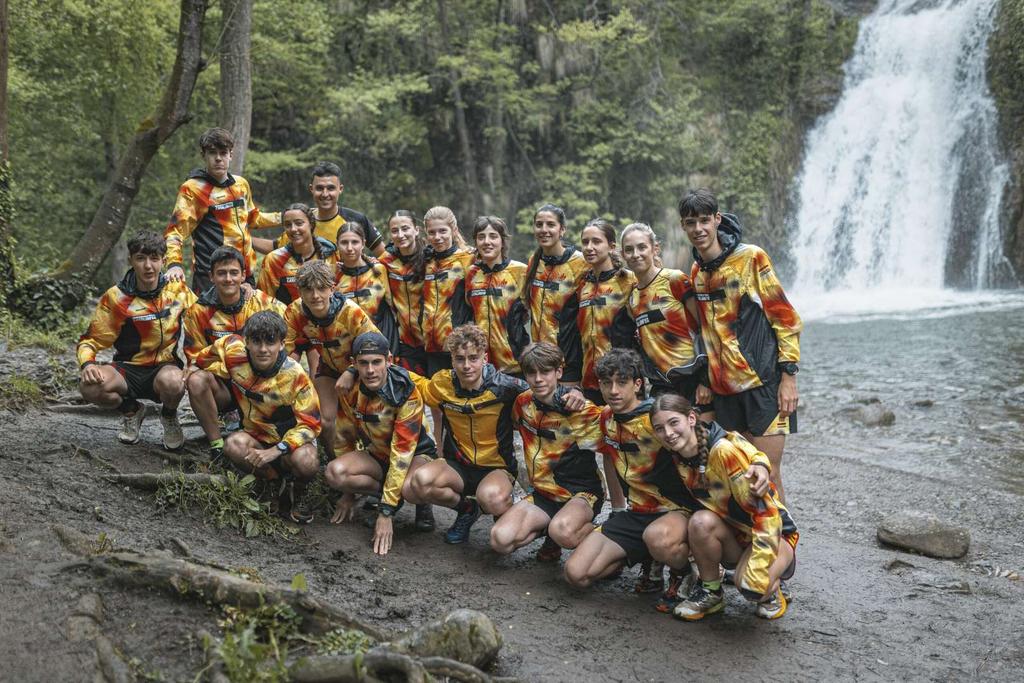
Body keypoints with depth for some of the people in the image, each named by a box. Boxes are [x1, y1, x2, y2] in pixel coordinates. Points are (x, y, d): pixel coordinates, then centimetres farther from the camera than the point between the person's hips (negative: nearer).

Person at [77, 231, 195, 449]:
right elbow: (91, 340, -3)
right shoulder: (116, 298, -7)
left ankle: (169, 416, 1)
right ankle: (131, 411, 5)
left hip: (165, 367, 0)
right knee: (89, 386, -32)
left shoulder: (178, 290, -2)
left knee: (171, 381, -39)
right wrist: (87, 364, -24)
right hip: (128, 369, 1)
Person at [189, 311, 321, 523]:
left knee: (305, 462, -37)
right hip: (255, 436, 3)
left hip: (289, 439, -3)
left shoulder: (295, 376, -21)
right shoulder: (234, 352, -14)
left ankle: (296, 491, 0)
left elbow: (310, 422, -20)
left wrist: (275, 451, -30)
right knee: (234, 445, -33)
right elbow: (204, 358, 6)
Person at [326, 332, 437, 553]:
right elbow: (345, 438, 2)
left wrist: (386, 513, -31)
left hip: (415, 454, -4)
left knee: (411, 487, -40)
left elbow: (402, 452, -29)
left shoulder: (406, 393, -27)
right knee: (334, 472, -27)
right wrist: (348, 492, 8)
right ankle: (389, 494, -4)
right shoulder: (350, 391, -12)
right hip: (376, 456, 4)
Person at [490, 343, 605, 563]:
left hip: (582, 491, -5)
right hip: (543, 493, 5)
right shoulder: (523, 403, 2)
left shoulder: (583, 410, -12)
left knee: (562, 532, -38)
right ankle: (548, 528, 8)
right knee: (500, 539, -20)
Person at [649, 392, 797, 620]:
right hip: (734, 536, 5)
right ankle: (710, 592, -5)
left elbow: (765, 510, -26)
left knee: (750, 585, -34)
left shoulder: (724, 449, -26)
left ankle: (772, 589, 2)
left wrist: (758, 572, -30)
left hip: (774, 533, -5)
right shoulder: (680, 456, -6)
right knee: (701, 522, -29)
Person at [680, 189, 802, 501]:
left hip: (763, 382, -6)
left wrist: (788, 375, -11)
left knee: (767, 476, -6)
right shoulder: (696, 273, 11)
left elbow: (785, 317, -7)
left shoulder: (751, 257, -6)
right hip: (725, 389, 6)